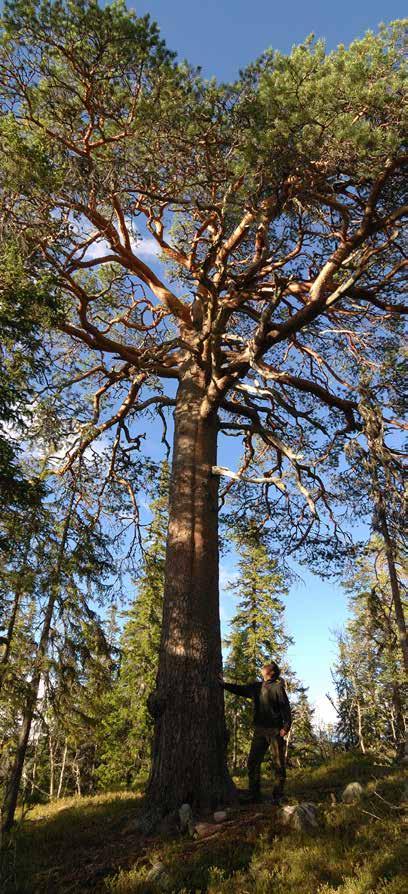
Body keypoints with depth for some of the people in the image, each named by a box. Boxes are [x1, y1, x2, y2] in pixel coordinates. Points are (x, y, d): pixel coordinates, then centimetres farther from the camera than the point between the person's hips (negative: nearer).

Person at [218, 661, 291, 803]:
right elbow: (239, 689, 21)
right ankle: (254, 795, 15)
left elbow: (286, 708, -8)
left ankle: (278, 796, 9)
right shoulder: (256, 687, 12)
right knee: (253, 762, 5)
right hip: (259, 730, 6)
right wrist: (223, 684, 16)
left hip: (275, 730, -5)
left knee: (279, 764, -1)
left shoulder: (278, 687, -4)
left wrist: (286, 727, -17)